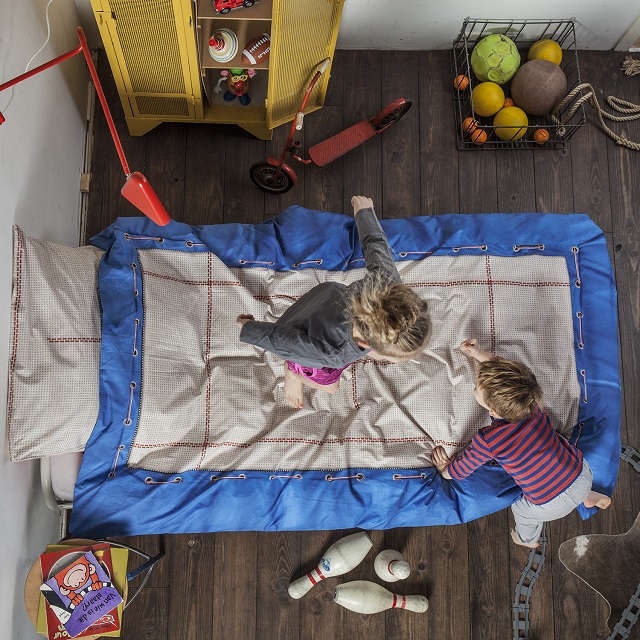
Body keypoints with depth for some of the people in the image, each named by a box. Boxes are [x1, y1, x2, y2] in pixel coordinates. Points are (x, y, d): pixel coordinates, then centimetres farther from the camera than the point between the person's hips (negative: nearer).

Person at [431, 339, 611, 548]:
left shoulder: (486, 440, -30)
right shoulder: (532, 403, -18)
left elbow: (455, 473, -11)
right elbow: (502, 368, 5)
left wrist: (443, 468, 10)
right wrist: (478, 354, 12)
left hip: (553, 505, -4)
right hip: (583, 472, 4)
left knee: (521, 508, 30)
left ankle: (528, 540, 60)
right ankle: (588, 496, 53)